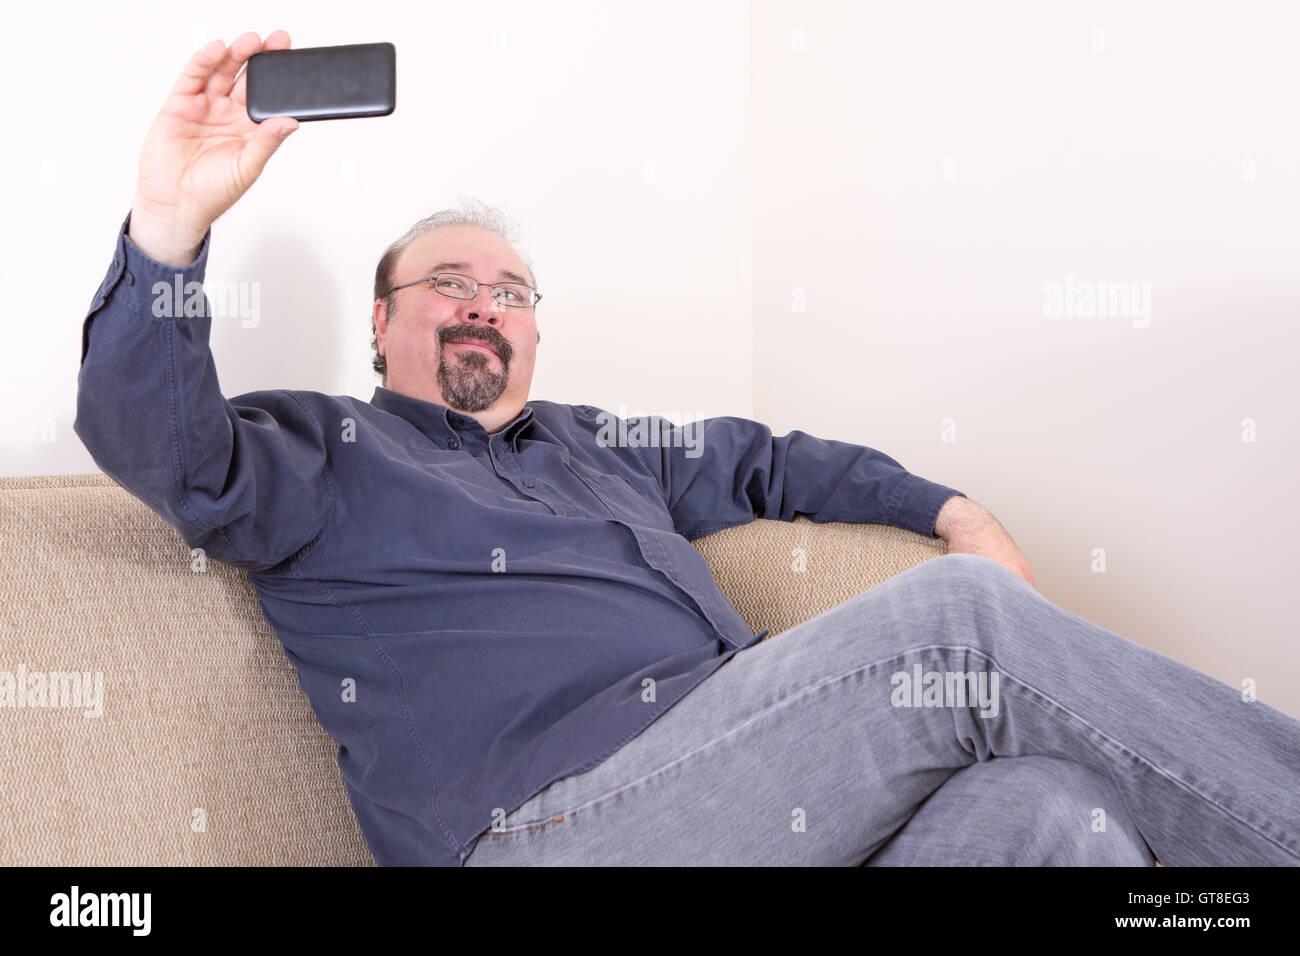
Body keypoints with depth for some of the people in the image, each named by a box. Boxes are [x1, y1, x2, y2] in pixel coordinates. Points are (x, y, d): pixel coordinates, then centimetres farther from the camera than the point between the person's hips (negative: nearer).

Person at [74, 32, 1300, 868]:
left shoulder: (600, 444, 30)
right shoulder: (325, 454, 11)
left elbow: (760, 458, 40)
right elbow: (156, 439, -7)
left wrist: (950, 509, 30)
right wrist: (172, 221, -23)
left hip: (762, 788, 7)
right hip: (547, 827, -7)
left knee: (1061, 813, -25)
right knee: (961, 616, -22)